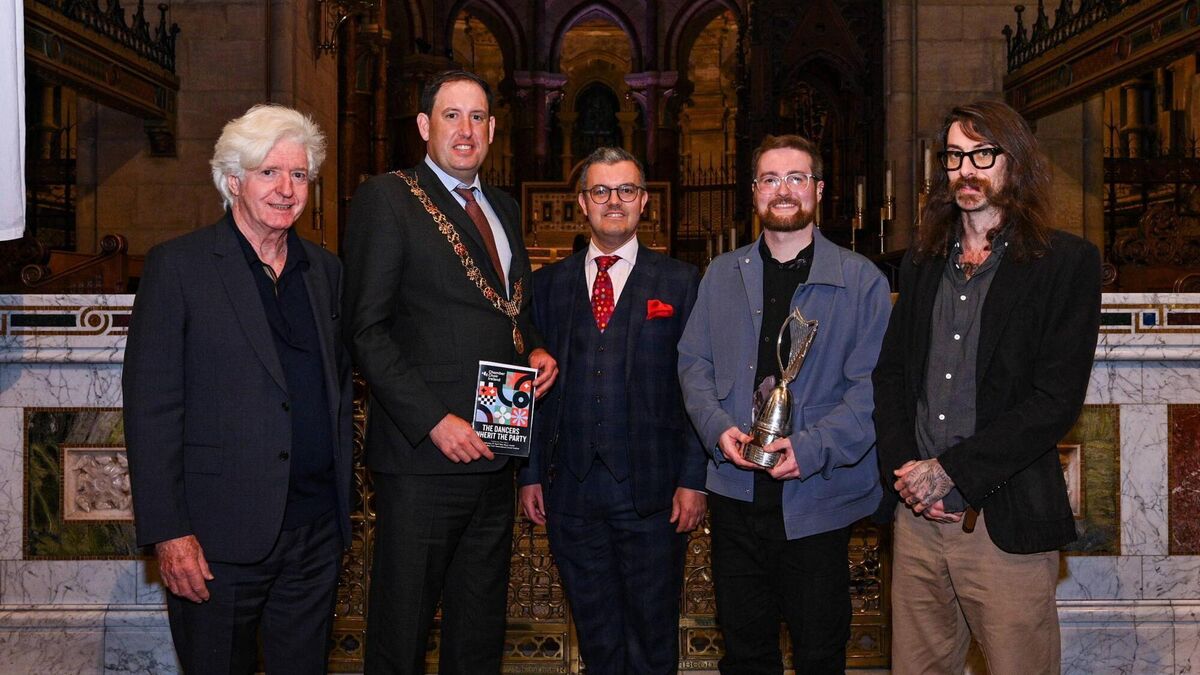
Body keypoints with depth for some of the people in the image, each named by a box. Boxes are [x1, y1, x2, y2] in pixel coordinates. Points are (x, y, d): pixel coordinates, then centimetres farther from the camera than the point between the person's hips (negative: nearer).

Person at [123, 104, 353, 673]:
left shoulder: (325, 270, 11)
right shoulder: (177, 265, -5)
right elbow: (150, 407, -8)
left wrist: (342, 496, 11)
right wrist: (167, 532, -13)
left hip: (317, 527, 5)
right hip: (220, 534, -4)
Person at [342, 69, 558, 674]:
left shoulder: (502, 208, 17)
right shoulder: (385, 199, -4)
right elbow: (367, 329, -11)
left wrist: (536, 352, 4)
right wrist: (434, 421, -17)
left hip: (493, 454, 7)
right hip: (423, 455, -6)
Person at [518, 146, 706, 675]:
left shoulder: (681, 282, 3)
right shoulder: (550, 284, 9)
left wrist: (693, 479, -7)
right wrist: (531, 473, 4)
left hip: (652, 492, -2)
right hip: (571, 490, 2)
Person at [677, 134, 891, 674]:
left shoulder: (861, 280, -2)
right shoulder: (722, 275, 10)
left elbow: (871, 384, -8)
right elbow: (693, 361, 9)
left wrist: (811, 447, -19)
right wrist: (718, 427, -9)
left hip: (818, 498, -3)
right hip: (736, 491, 3)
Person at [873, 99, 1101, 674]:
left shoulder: (1066, 262, -4)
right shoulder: (921, 264, 13)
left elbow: (1056, 399, -11)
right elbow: (889, 373, 12)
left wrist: (950, 469, -14)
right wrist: (903, 466, -4)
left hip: (1005, 523, -4)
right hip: (918, 515, 5)